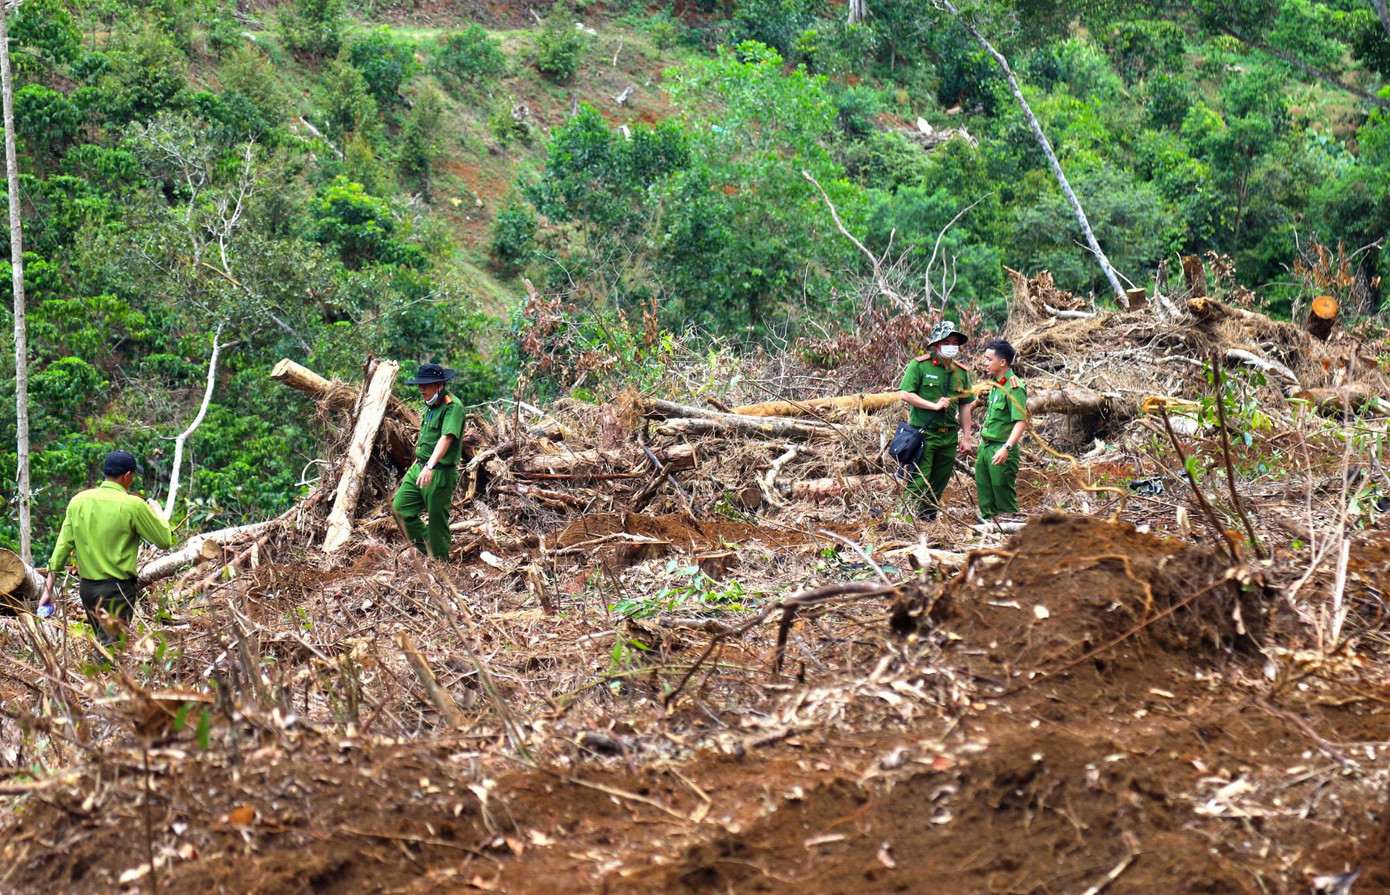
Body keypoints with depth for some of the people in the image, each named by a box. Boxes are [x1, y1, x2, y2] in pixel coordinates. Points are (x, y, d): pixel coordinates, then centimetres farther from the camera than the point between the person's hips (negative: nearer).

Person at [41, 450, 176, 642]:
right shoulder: (133, 505, -12)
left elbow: (63, 545, 4)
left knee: (101, 645, 20)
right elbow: (165, 540, -4)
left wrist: (48, 588, 8)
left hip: (86, 587, 6)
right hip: (117, 590, -6)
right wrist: (158, 512, 15)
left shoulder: (78, 500, 3)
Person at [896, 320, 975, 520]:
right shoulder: (919, 365, -6)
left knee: (939, 486, 11)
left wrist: (966, 437, 11)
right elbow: (905, 394, -13)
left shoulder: (960, 372, 11)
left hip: (949, 436, 6)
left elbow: (965, 406, 15)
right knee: (918, 484, -9)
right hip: (923, 434, -6)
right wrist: (934, 405, -15)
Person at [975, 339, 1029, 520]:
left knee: (1005, 501, -4)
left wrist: (1006, 448, -32)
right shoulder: (995, 384, 13)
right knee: (985, 498, 15)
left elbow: (1021, 422, -23)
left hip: (1001, 452, -10)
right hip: (986, 448, 10)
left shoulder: (1014, 387, -16)